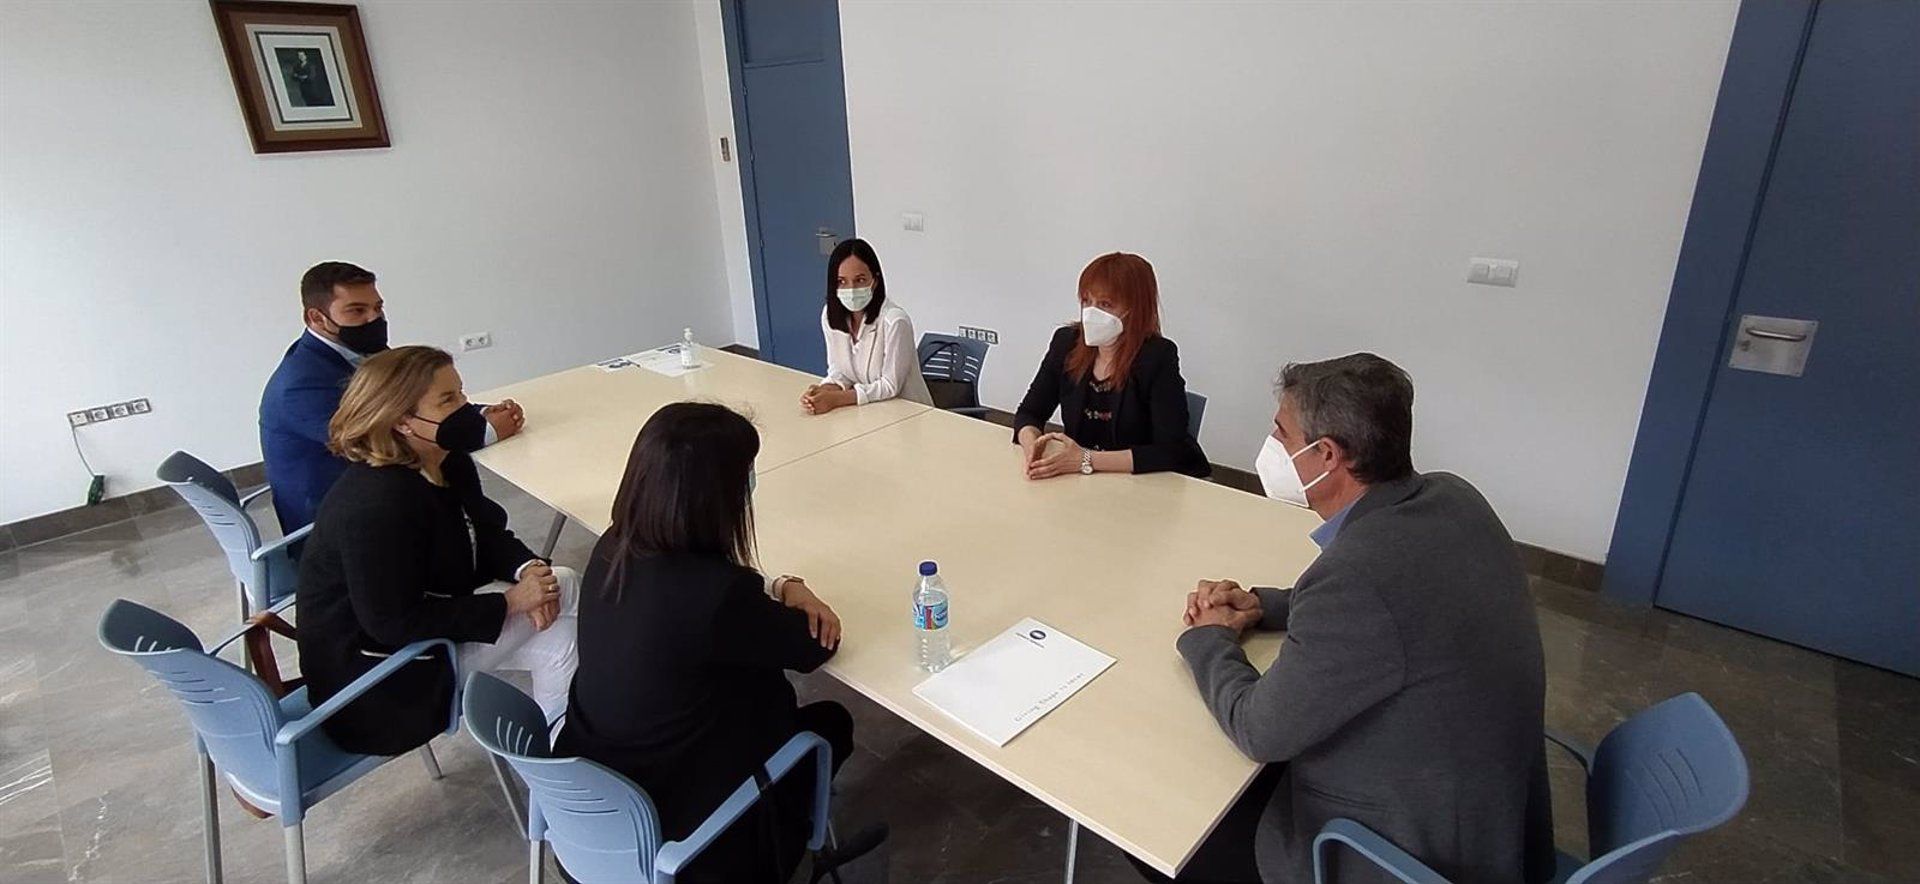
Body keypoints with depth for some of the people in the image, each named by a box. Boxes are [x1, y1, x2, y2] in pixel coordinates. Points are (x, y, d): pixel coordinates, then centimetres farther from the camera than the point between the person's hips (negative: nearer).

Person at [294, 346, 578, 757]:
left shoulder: (449, 463, -3)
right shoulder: (376, 504, -30)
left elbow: (486, 534, 6)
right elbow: (394, 623, -28)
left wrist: (527, 568, -16)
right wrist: (509, 602, -26)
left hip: (426, 610, 9)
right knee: (564, 589, -14)